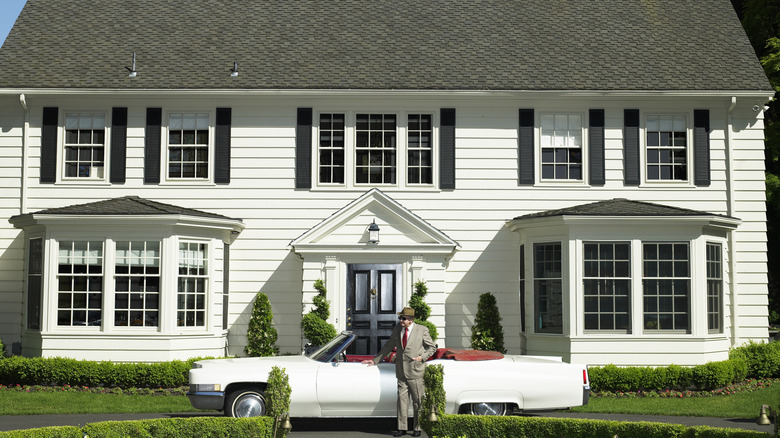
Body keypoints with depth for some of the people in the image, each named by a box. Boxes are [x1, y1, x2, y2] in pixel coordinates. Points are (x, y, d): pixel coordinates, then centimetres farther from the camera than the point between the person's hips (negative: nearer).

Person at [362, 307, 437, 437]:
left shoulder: (422, 330, -2)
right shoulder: (397, 329, 9)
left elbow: (432, 347, 6)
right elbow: (388, 346, 18)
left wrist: (422, 357, -11)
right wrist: (375, 360, 16)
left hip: (415, 372, -3)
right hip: (401, 371, 3)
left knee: (417, 401, 2)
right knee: (402, 398, 2)